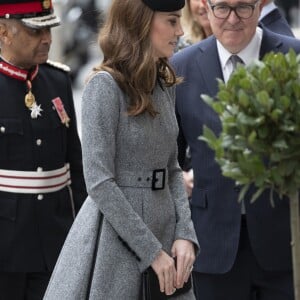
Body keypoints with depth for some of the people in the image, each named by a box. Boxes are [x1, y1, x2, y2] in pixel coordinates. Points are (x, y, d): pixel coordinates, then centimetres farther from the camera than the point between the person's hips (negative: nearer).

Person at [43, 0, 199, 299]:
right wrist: (151, 251, -16)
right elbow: (99, 183, -17)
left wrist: (185, 233, -2)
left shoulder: (165, 84, 9)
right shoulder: (105, 86, -13)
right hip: (117, 236, -6)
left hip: (164, 229, 6)